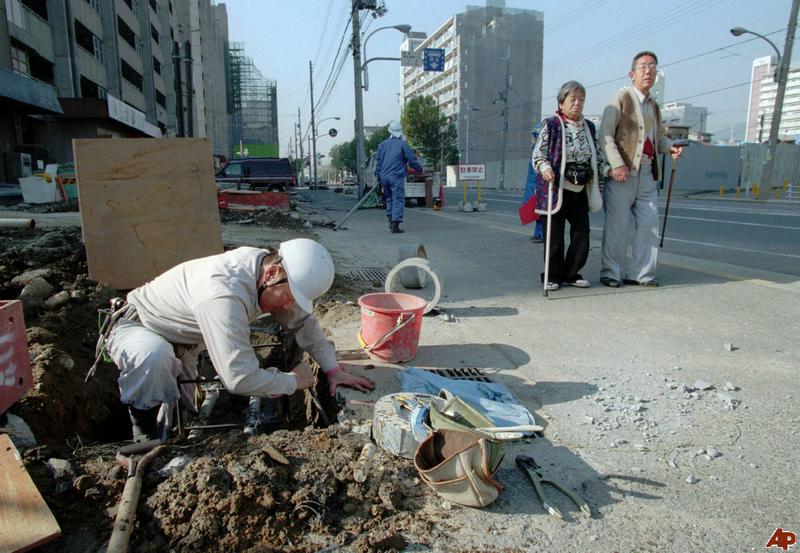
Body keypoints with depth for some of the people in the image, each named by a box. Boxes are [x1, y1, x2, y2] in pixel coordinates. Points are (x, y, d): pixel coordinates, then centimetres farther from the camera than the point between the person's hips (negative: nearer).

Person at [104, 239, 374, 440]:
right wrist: (294, 380, -29)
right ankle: (146, 439, -16)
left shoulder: (266, 264, -18)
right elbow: (241, 378, -47)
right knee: (155, 355, -39)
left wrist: (333, 369, -11)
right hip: (134, 329, -8)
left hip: (181, 342, 8)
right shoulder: (225, 295, -45)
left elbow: (303, 319, -3)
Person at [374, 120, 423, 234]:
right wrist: (420, 169, 15)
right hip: (396, 176, -5)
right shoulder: (403, 144, -3)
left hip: (384, 176, 5)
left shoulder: (382, 144, 13)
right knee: (398, 199, -5)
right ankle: (395, 224, -14)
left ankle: (390, 220, 18)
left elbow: (378, 161, 14)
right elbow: (412, 160, -2)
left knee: (389, 199, 19)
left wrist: (378, 175, 19)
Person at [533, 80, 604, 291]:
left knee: (582, 234, 4)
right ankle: (553, 276, 13)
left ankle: (571, 273, 19)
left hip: (580, 192, 5)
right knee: (555, 236, 0)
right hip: (556, 190, -5)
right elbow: (537, 154, -7)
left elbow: (595, 155, 24)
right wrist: (544, 167, -25)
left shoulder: (589, 127, 14)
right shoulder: (551, 125, -3)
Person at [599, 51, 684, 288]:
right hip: (623, 172, -7)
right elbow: (605, 135, -10)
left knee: (649, 224, 5)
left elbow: (659, 136, 29)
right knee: (617, 226, -3)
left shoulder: (653, 105, 22)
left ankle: (639, 273, 13)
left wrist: (670, 147, 5)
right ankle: (611, 273, 8)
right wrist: (617, 164, -21)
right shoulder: (621, 98, 0)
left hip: (648, 173, 7)